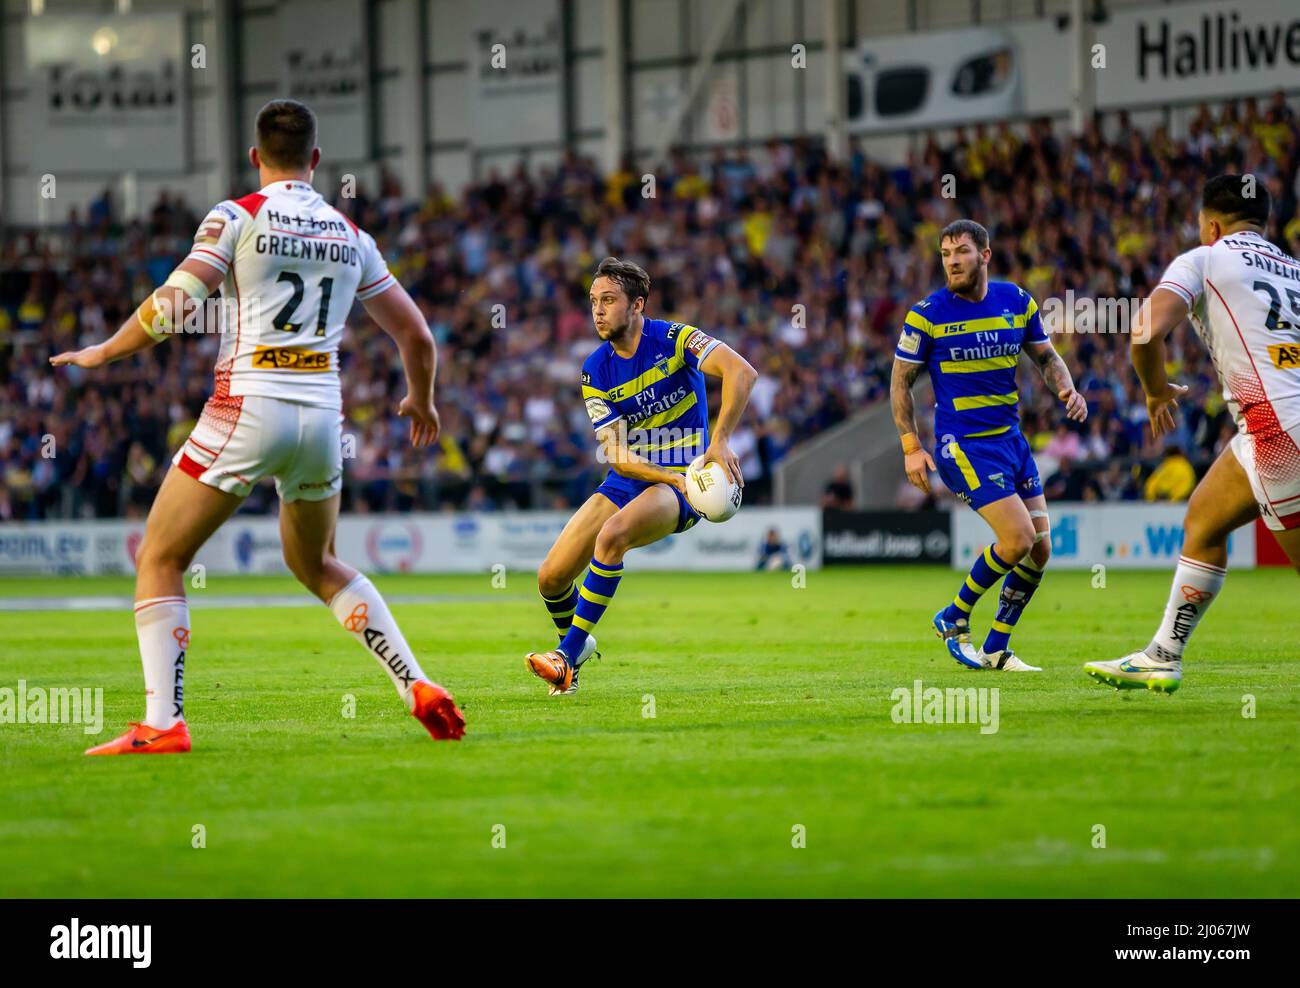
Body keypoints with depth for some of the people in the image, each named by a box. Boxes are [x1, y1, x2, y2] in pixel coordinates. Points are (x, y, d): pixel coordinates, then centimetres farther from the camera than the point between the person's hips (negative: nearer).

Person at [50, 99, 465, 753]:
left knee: (159, 559, 4)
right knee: (314, 563, 27)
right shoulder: (351, 237, 12)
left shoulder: (236, 217, -2)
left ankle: (162, 724, -9)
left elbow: (175, 305, -11)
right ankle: (419, 690, 15)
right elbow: (415, 336, 18)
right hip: (322, 413, 5)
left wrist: (102, 353, 4)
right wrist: (420, 400, 37)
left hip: (248, 407, -5)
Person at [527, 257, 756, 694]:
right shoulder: (595, 372, -1)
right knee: (551, 578, -2)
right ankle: (578, 643, 32)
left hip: (681, 482, -5)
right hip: (627, 480, 5)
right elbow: (617, 456, -7)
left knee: (612, 534, -35)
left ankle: (568, 655, -28)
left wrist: (721, 440, -39)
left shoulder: (674, 339, -12)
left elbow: (742, 371, -27)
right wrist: (674, 477, -26)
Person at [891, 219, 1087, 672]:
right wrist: (911, 447, -8)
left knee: (1040, 549, 2)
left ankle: (996, 650, 16)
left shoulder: (1017, 301, 4)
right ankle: (954, 618, 4)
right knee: (1019, 539, -18)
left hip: (1011, 438, 6)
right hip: (963, 444, -6)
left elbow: (1046, 356, 16)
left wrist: (1066, 389, -4)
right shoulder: (927, 314, -9)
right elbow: (901, 381, -2)